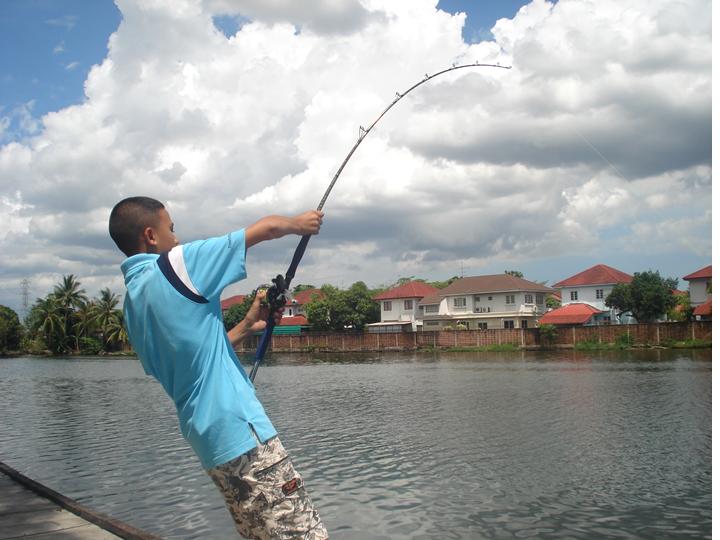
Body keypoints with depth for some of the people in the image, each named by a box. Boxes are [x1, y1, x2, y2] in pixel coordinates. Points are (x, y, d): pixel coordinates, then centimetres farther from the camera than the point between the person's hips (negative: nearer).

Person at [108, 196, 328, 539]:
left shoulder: (133, 303, 14)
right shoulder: (175, 265, -9)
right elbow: (267, 228, -5)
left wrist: (246, 327, 20)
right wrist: (298, 224, 14)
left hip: (207, 439, 9)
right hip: (240, 431, -9)